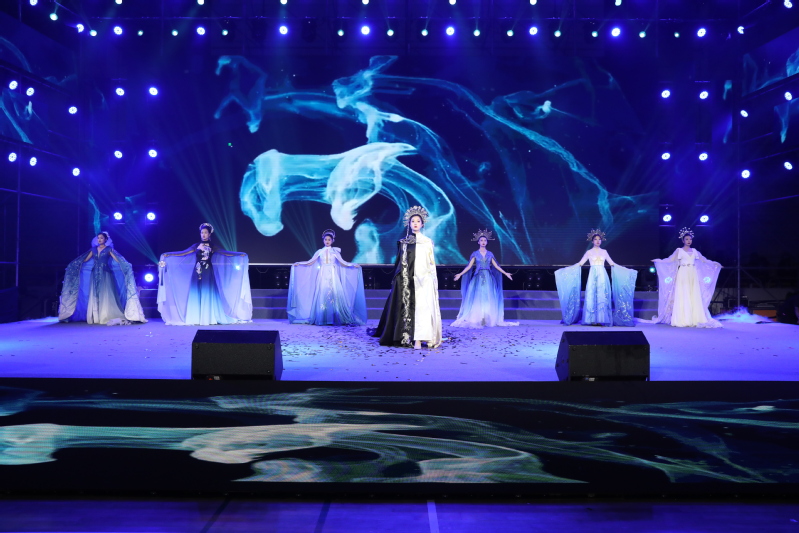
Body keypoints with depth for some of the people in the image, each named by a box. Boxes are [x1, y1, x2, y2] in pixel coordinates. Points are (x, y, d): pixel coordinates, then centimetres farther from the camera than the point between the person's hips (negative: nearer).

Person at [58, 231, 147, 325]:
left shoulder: (109, 249, 1)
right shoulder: (93, 249, 12)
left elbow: (118, 259, -9)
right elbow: (84, 260, 15)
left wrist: (126, 266, -23)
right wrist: (76, 265, 9)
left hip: (105, 274, -4)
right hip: (95, 274, 4)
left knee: (106, 295, -9)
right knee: (94, 296, 2)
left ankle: (108, 317, -7)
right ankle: (96, 317, 5)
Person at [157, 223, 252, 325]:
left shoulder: (212, 245, 6)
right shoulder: (196, 245, 9)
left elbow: (225, 253, 2)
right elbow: (182, 253, 8)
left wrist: (240, 255, -5)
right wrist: (168, 255, 3)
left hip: (208, 272, -2)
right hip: (198, 272, 2)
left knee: (207, 294, -3)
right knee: (196, 294, -1)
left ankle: (208, 318, 0)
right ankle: (196, 319, 2)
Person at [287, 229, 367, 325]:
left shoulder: (335, 252, 9)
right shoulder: (320, 252, 10)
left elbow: (342, 263, 8)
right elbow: (310, 262, 9)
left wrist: (354, 265, -2)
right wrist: (299, 264, 1)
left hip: (333, 277, 0)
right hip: (323, 277, 1)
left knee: (334, 295, -11)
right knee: (322, 296, -7)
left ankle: (336, 319, -8)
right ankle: (322, 320, -3)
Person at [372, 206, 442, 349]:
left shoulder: (428, 241, 10)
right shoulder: (403, 242, 10)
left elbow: (432, 262, 10)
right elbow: (399, 263, 9)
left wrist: (434, 281, 4)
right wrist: (396, 280, 3)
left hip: (424, 279, 0)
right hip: (408, 279, 0)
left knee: (423, 306, -9)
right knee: (409, 307, -6)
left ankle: (427, 337, -9)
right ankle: (416, 339, -6)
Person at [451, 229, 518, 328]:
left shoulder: (490, 254, 9)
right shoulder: (475, 254, 3)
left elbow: (496, 266, 12)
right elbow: (469, 266, 1)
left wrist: (505, 273, 9)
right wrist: (460, 274, -7)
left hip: (488, 278, 2)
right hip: (478, 278, -2)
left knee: (489, 300, 0)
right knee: (477, 299, -6)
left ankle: (488, 320, 5)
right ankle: (476, 320, -4)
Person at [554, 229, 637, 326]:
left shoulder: (604, 252, 11)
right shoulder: (589, 252, 6)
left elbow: (612, 264, 13)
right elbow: (580, 263, 4)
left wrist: (627, 270, 10)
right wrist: (566, 269, -4)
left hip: (602, 276, 1)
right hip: (592, 276, -1)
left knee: (602, 297, -4)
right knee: (591, 296, -5)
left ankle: (601, 320, -2)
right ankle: (592, 320, -3)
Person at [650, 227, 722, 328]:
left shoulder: (694, 251, 13)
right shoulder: (679, 250, 3)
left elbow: (703, 260, 18)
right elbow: (670, 260, -5)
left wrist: (714, 263, 12)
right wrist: (659, 261, -17)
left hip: (693, 276, 4)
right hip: (683, 275, -4)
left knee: (695, 297, -1)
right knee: (683, 297, -6)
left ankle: (695, 319, 1)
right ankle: (683, 320, -6)